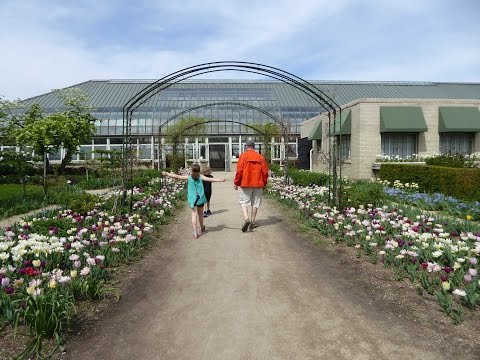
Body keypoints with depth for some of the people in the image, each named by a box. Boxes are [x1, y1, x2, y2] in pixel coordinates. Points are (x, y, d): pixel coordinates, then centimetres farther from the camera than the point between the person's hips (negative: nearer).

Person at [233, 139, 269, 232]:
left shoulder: (243, 156, -4)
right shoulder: (260, 157, 4)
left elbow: (239, 171, -9)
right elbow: (265, 172, 3)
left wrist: (236, 183, 1)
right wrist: (264, 184, 15)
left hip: (245, 183, -2)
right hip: (258, 184, 3)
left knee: (244, 201, 5)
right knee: (255, 203, 11)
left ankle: (246, 218, -16)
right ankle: (252, 222, 17)